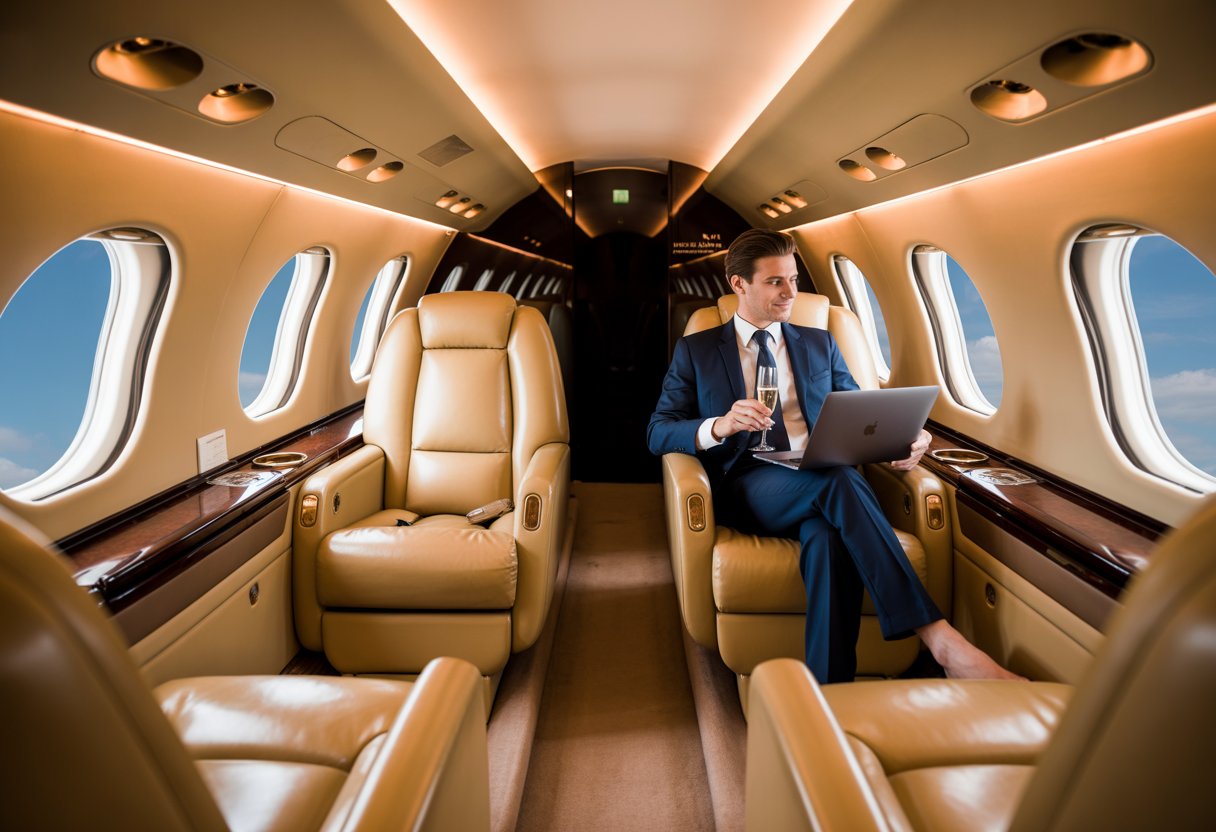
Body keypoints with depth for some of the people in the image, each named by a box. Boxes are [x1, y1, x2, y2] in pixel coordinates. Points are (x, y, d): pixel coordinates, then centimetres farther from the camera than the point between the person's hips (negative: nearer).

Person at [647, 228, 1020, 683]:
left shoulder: (819, 344, 21)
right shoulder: (696, 350, 12)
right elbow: (658, 431, 4)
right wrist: (718, 426, -18)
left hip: (822, 481, 3)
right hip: (748, 488, -2)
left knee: (829, 538, -36)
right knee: (839, 481, -35)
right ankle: (939, 637, -36)